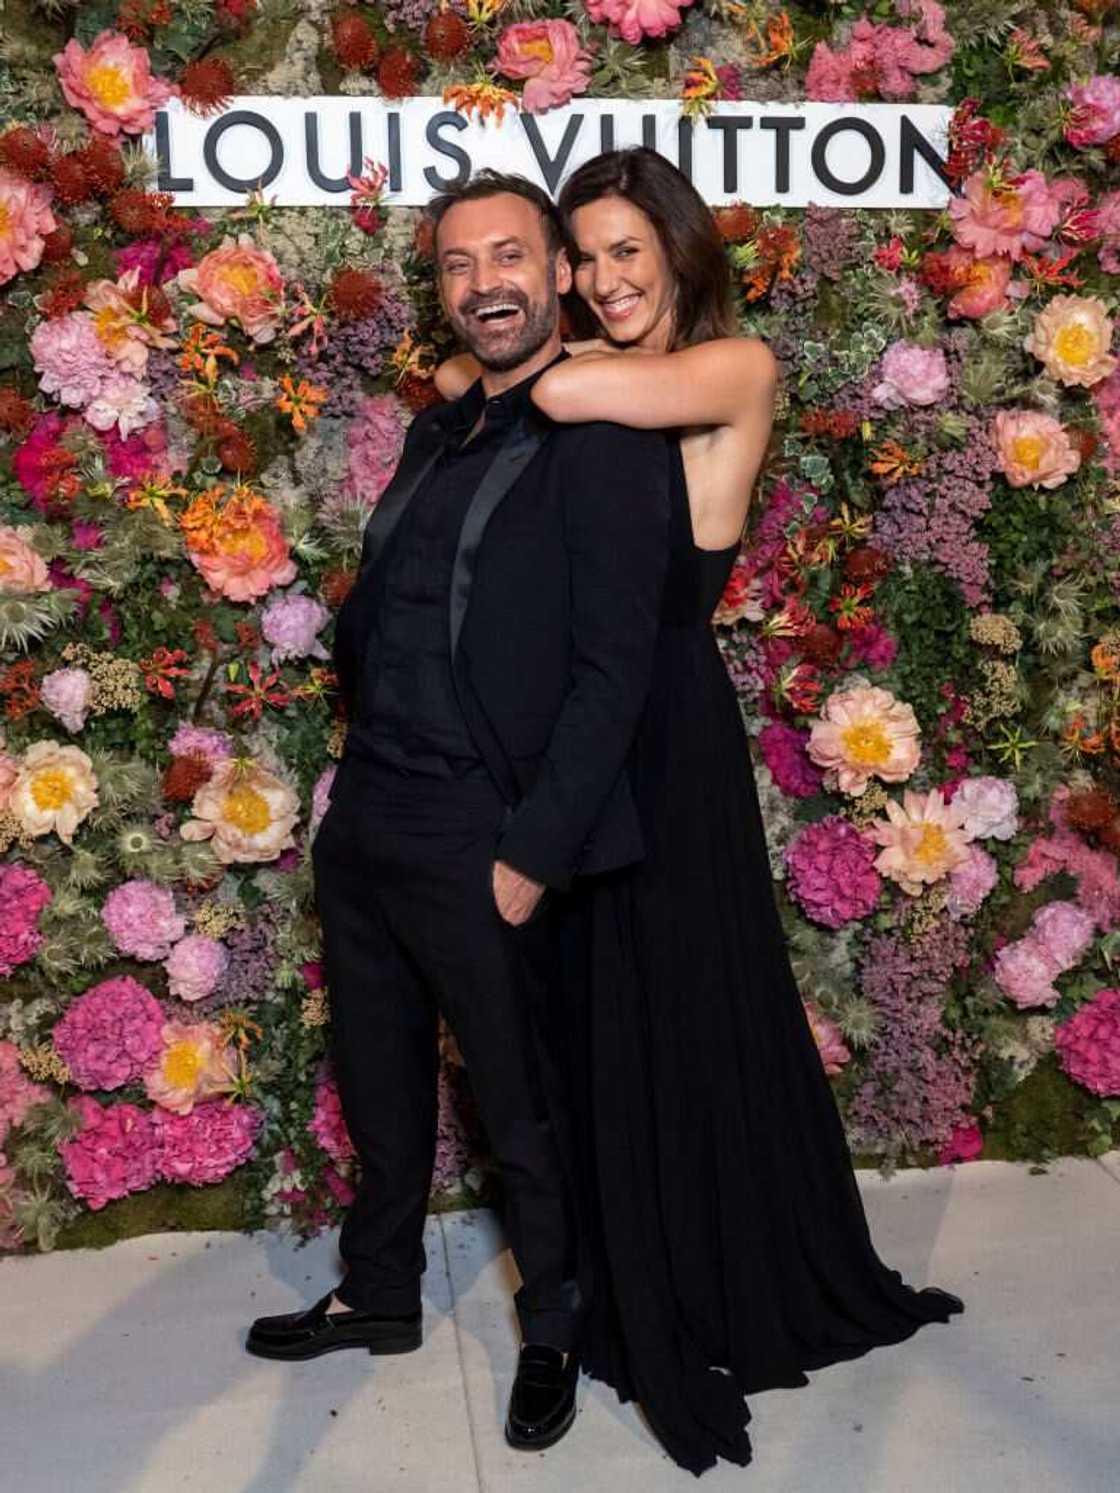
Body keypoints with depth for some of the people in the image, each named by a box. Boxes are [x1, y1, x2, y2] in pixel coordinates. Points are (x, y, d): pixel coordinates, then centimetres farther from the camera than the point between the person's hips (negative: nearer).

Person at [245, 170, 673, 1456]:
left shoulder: (601, 441, -12)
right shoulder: (438, 436, 13)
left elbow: (612, 666, -17)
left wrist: (532, 854, -18)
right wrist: (354, 761, 8)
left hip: (476, 844, -7)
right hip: (362, 823, 8)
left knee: (519, 1108, 10)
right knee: (378, 1082, 22)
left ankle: (554, 1331, 34)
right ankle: (379, 1296, 44)